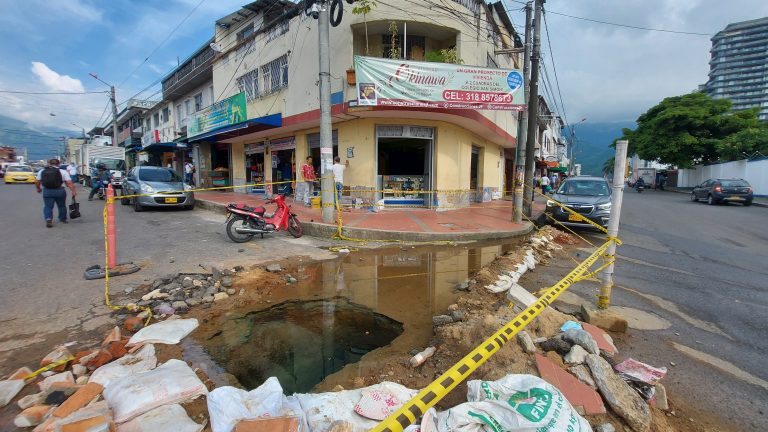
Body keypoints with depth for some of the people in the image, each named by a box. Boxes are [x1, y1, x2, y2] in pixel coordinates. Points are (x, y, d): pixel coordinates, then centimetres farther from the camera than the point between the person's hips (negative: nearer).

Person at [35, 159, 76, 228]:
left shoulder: (41, 171, 6)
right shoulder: (63, 171, -4)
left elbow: (37, 182, 12)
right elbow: (69, 183, -11)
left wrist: (38, 189, 28)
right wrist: (74, 191, -9)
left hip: (47, 191, 1)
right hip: (59, 191, -1)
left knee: (48, 206, 7)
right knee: (61, 206, 15)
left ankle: (48, 219, -12)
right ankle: (63, 219, 28)